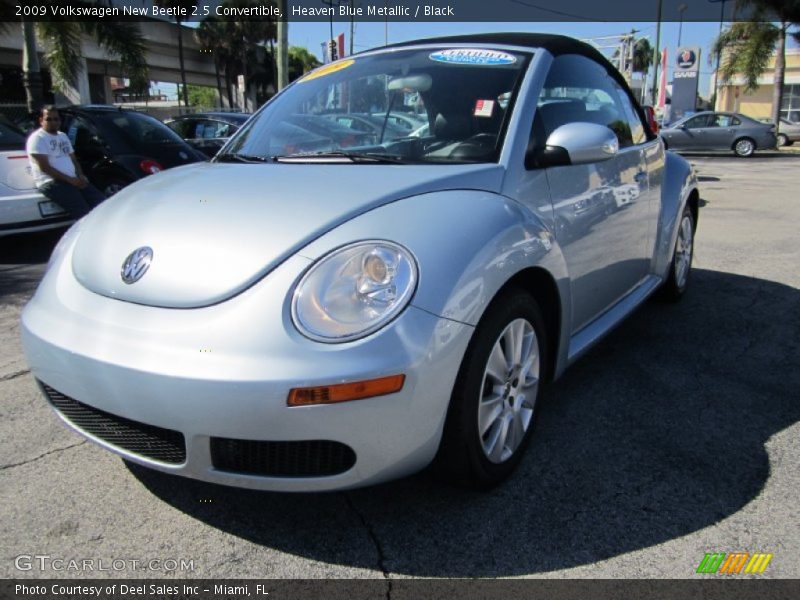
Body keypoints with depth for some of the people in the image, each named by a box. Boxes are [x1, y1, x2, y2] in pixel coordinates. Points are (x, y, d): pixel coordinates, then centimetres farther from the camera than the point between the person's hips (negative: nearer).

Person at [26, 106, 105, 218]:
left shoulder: (63, 136, 23)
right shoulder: (37, 138, -2)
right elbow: (44, 167, -11)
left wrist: (80, 176, 3)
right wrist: (70, 180, -16)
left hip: (74, 180, 8)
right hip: (51, 182, -8)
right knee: (85, 212, -27)